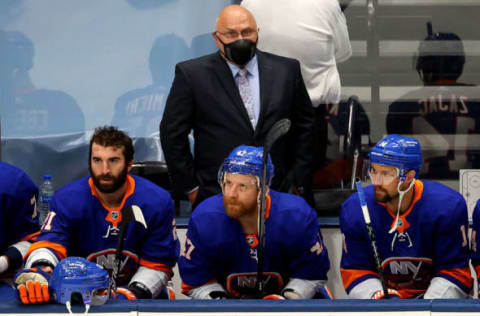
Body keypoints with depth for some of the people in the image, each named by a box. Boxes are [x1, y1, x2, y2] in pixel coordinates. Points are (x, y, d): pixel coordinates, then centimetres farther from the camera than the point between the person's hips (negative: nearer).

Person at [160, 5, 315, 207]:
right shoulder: (192, 74, -1)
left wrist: (297, 182, 9)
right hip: (215, 196, -2)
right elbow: (172, 133, 1)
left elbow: (305, 127, 13)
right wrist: (190, 186, -1)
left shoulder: (286, 70, 7)